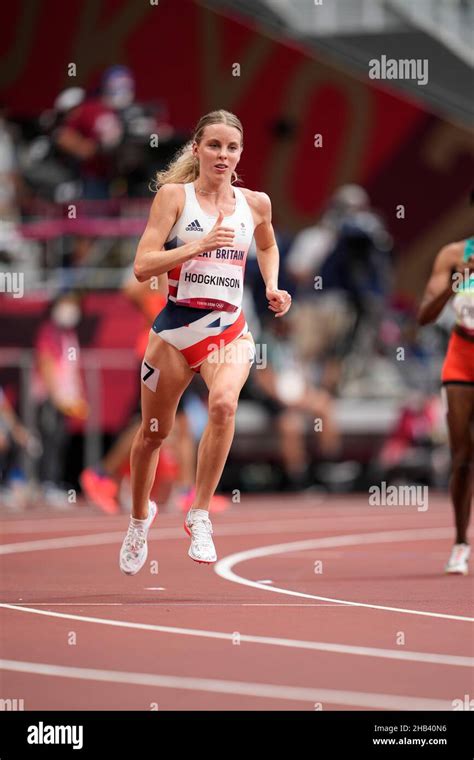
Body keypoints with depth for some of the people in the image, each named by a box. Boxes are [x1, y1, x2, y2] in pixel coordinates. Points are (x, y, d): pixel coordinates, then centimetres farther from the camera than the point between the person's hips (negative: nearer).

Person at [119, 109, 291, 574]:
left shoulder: (255, 203, 6)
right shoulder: (174, 195, -5)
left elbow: (267, 245, 29)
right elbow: (142, 266, -13)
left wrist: (272, 287, 12)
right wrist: (199, 244, -22)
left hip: (229, 329, 1)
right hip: (176, 326, -1)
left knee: (223, 403, -30)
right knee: (154, 430, 11)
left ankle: (199, 514, -18)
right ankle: (140, 514, 40)